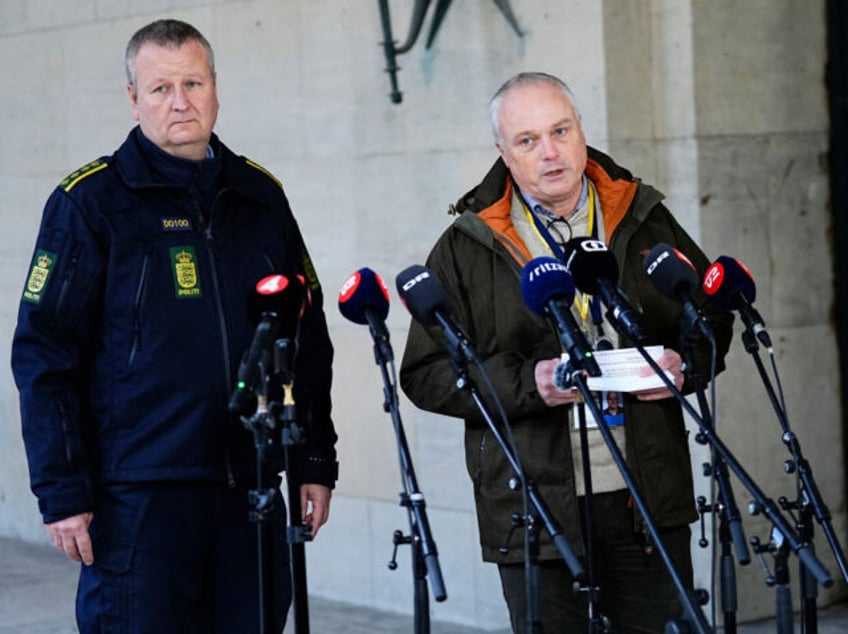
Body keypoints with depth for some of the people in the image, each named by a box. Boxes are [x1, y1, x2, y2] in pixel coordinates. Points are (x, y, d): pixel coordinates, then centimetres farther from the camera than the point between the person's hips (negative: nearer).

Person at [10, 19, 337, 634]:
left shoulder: (261, 196, 12)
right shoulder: (91, 202, -2)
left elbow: (309, 340, 17)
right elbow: (44, 355, -5)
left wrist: (316, 460, 11)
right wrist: (62, 490, -10)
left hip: (251, 492, 5)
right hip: (139, 497, -4)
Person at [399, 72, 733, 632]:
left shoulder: (645, 220, 9)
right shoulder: (465, 249, 0)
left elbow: (715, 317, 18)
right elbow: (425, 375, -3)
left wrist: (685, 364, -4)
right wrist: (527, 383, -17)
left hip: (649, 497, 2)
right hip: (534, 509, -2)